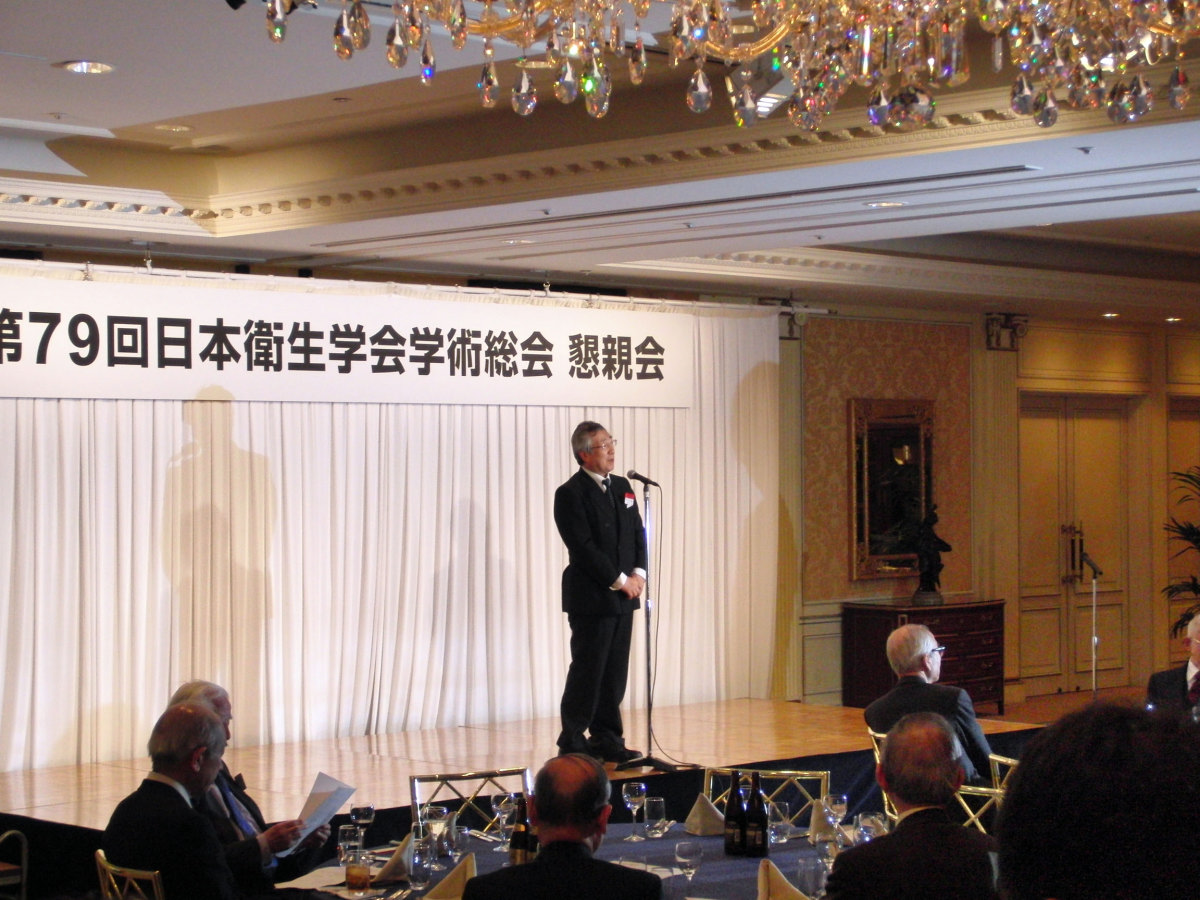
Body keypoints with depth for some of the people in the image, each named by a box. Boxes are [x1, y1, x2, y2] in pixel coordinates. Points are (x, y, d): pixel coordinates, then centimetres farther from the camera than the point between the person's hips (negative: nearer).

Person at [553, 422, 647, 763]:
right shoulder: (570, 493, -10)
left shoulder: (622, 487, 15)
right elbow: (583, 546, -16)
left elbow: (638, 533, 15)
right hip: (590, 597, -7)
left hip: (623, 596, 7)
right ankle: (572, 742, 4)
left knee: (615, 671, 9)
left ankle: (606, 739, 16)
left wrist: (638, 573, -1)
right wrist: (618, 580, -14)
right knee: (587, 671, -4)